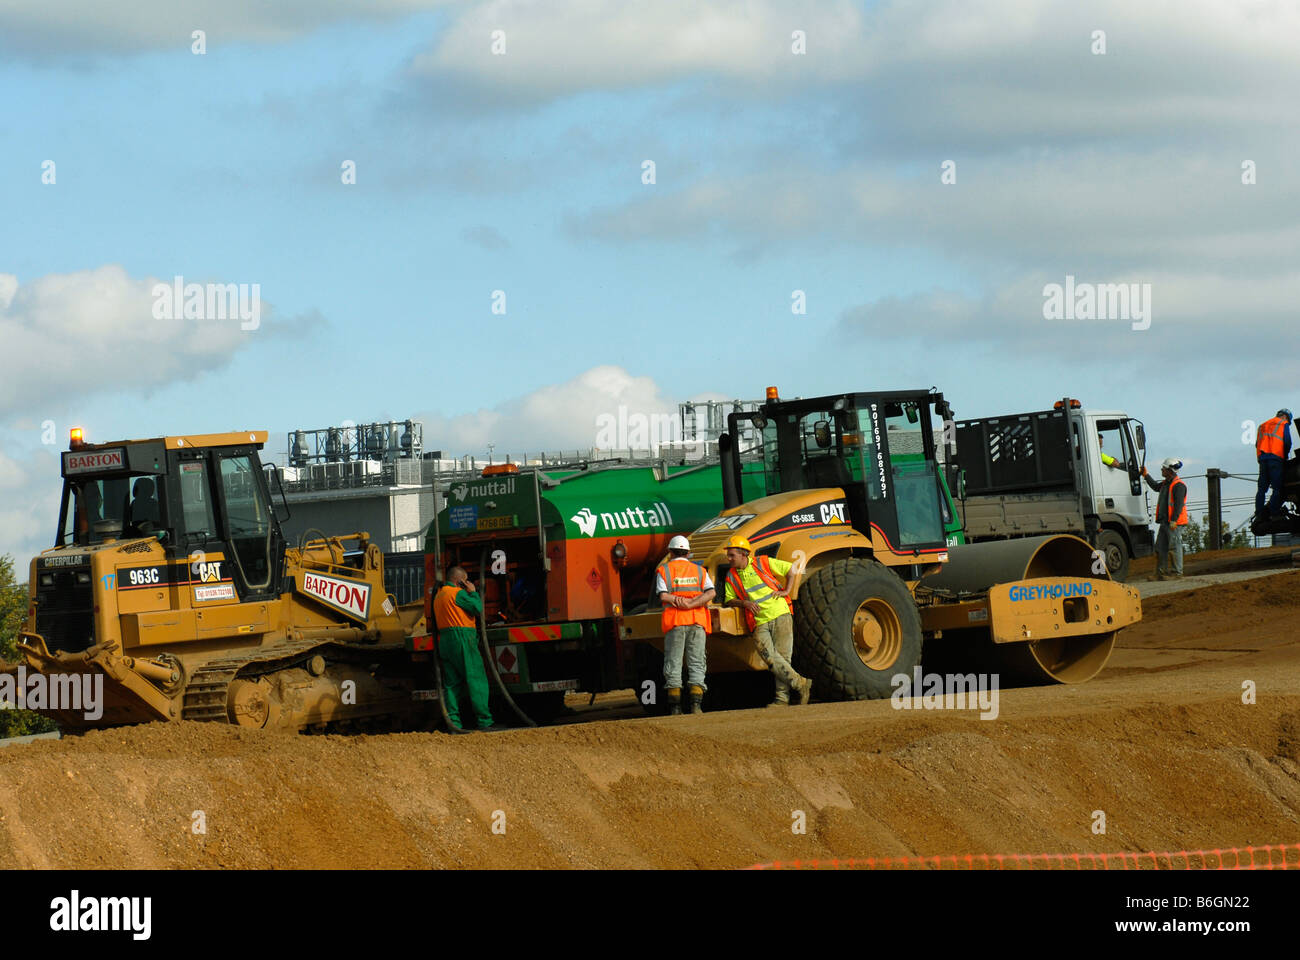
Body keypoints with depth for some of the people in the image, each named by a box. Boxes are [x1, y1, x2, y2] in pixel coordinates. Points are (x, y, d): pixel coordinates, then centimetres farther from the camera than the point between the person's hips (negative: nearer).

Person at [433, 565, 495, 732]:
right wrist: (472, 592, 4)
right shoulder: (458, 593, -9)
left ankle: (454, 721, 1)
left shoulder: (439, 595, 19)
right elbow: (478, 608, -11)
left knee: (452, 683, 7)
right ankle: (484, 721, -8)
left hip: (444, 641, 8)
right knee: (476, 680, -5)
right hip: (462, 639, -8)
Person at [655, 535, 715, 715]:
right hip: (697, 621, 1)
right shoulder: (699, 570, 13)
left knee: (673, 663, 3)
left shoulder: (664, 570, 7)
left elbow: (663, 595, -9)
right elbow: (711, 593, -3)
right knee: (696, 663, 3)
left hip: (674, 622, -1)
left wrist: (679, 601, -4)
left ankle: (675, 707, -2)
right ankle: (695, 704, -10)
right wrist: (692, 603, -9)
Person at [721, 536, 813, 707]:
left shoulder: (763, 563, 3)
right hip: (759, 623, 3)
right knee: (769, 656, -17)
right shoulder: (731, 576, 12)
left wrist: (786, 591, 1)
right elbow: (729, 600, 12)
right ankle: (800, 684, -13)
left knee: (782, 656, -9)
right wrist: (744, 603, -7)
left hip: (780, 615, -3)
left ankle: (782, 698, -7)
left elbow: (791, 569, 11)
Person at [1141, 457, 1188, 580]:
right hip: (1164, 521, 9)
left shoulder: (1178, 485, -12)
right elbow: (1155, 487, 39)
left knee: (1174, 547, -6)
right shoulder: (1166, 483, 17)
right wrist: (1146, 475, 41)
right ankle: (1161, 572, 11)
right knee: (1160, 548, 7)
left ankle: (1177, 572, -1)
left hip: (1174, 523, -9)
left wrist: (1174, 520, -24)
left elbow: (1179, 505, -18)